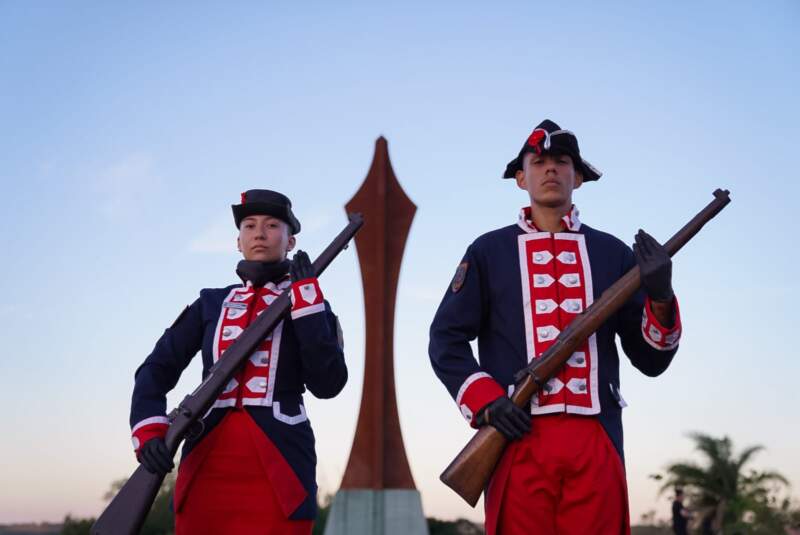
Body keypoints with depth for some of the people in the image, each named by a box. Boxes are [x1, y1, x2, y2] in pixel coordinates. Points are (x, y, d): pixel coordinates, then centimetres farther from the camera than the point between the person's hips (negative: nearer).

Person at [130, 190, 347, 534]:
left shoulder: (309, 304, 7)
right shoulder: (211, 304, 15)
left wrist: (306, 301, -9)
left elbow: (327, 384, -7)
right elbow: (157, 369, 9)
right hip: (206, 467, 3)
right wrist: (148, 431, -9)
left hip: (277, 469, -2)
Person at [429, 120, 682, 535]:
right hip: (519, 442, -1)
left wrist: (661, 298, -8)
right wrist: (484, 402, -9)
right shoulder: (489, 251, 8)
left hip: (597, 444, 2)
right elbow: (445, 341, 6)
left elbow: (651, 360, 10)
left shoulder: (612, 253, 12)